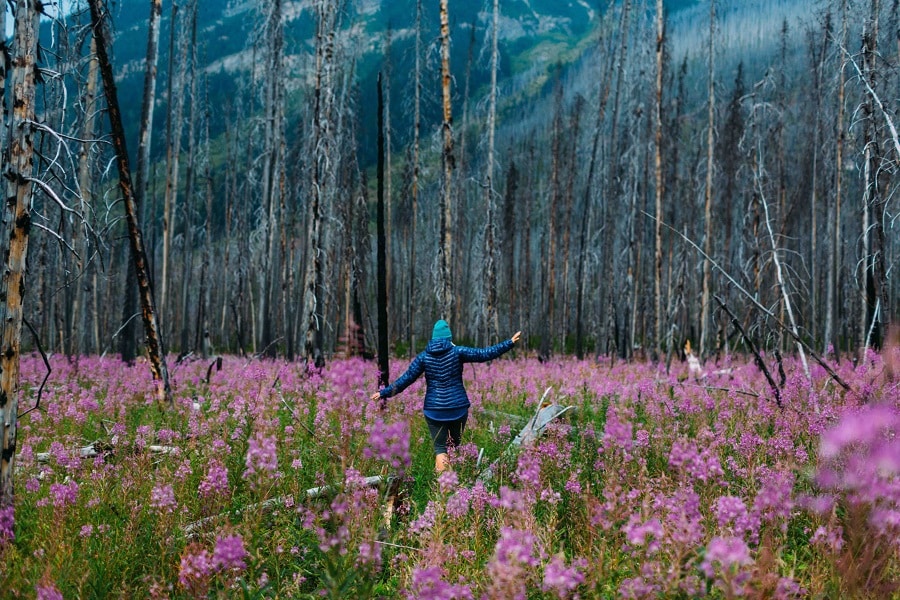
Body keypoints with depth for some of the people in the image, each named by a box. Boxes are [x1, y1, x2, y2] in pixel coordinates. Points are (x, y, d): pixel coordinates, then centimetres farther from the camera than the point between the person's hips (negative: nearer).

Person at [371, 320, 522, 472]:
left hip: (434, 410, 0)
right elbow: (484, 354, -6)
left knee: (440, 447, 2)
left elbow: (406, 379, 0)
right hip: (458, 408, 0)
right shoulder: (457, 352, -4)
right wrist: (510, 343, -1)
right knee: (456, 445, 17)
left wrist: (384, 393, 8)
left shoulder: (423, 357, 0)